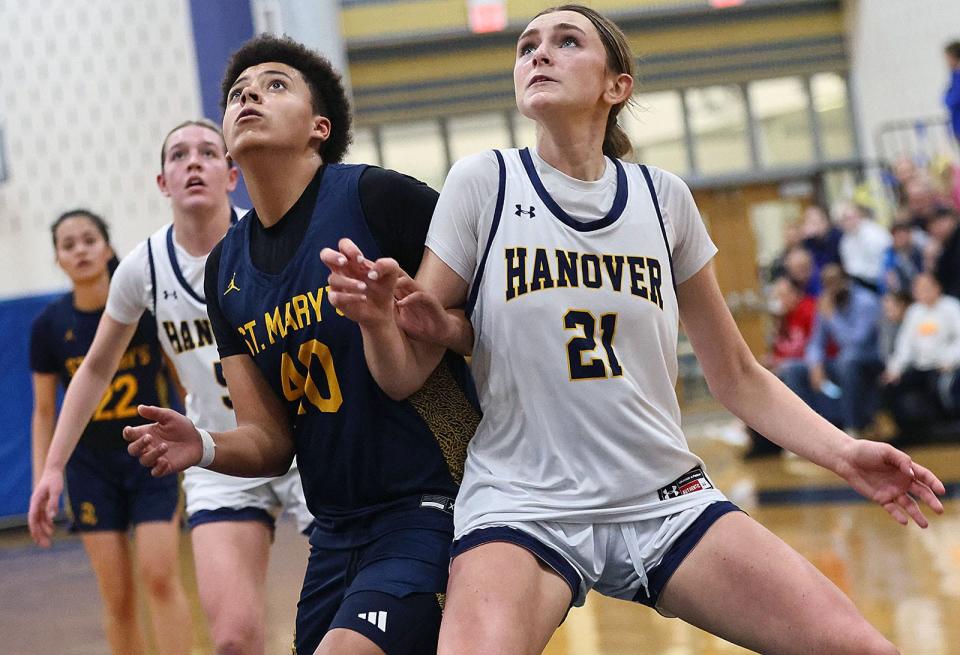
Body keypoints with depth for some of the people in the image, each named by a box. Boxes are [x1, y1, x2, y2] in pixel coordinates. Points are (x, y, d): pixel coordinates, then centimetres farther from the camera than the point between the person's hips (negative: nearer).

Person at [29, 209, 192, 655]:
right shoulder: (49, 325, -4)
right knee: (116, 596, 1)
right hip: (91, 467, 1)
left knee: (159, 576, -12)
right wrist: (42, 485, 0)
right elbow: (44, 411, 4)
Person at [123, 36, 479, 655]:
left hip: (432, 509, -7)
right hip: (337, 530, 7)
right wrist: (205, 446, -11)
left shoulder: (377, 197, -9)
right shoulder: (227, 268, 11)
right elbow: (270, 440, 10)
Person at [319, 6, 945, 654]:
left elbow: (737, 376, 14)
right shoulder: (484, 182, -1)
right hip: (521, 504, -3)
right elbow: (404, 376, -1)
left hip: (668, 499, 3)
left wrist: (843, 452, 0)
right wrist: (377, 317, -23)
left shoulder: (662, 196, 5)